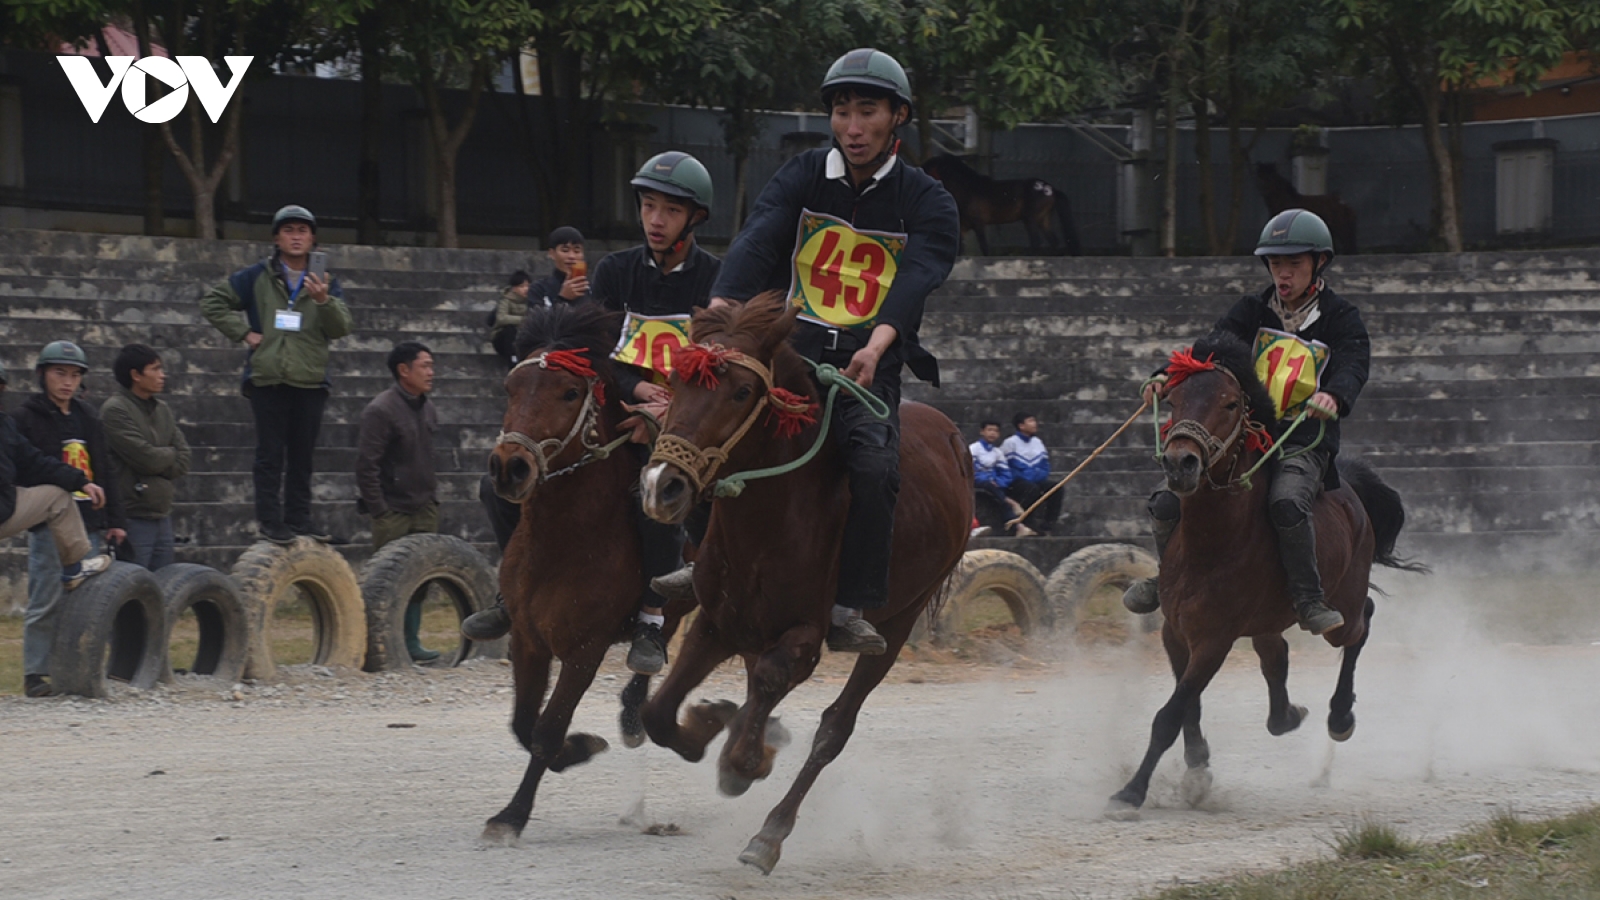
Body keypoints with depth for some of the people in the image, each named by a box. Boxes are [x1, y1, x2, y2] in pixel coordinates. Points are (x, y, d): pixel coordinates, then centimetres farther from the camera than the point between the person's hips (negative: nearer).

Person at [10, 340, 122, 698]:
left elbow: (105, 472, 21)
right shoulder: (26, 418, 1)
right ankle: (35, 672, -2)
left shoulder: (87, 417, 19)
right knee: (46, 601, -7)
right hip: (48, 523, -6)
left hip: (88, 523, 6)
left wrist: (114, 520, 16)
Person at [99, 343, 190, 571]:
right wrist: (170, 454, 2)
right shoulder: (115, 410, -9)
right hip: (134, 517, -7)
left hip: (162, 515, 7)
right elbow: (146, 458, -16)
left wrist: (158, 460, -9)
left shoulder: (162, 409, 13)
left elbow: (182, 462, 7)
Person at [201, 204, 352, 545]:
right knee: (271, 454, -3)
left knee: (303, 456, 7)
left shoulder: (325, 283, 10)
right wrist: (243, 332, -1)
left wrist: (323, 300, -21)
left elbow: (341, 328, -2)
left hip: (310, 380, 2)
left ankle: (299, 518, 14)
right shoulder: (257, 277, 5)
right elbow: (213, 303, 11)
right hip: (267, 379, -2)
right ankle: (270, 520, -1)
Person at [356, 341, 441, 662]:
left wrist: (433, 497, 15)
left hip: (424, 508, 7)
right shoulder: (381, 411, -14)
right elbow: (366, 465, -15)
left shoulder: (427, 409, 11)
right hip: (393, 510, -7)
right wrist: (378, 511, -16)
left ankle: (410, 641, 13)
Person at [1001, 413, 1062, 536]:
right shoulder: (1011, 443, -5)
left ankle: (1048, 525, -19)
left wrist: (1040, 475, -2)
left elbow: (1045, 466, 18)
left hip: (1036, 480, 6)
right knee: (1033, 489, -35)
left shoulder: (1038, 442, 15)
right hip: (1016, 482, -6)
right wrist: (1024, 477, -15)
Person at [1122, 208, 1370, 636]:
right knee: (1167, 504, -10)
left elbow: (1353, 364, -15)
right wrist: (1169, 376, -20)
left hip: (1305, 443, -4)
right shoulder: (1255, 311, 12)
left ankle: (1308, 600, -21)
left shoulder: (1340, 318, 3)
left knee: (1287, 503, -37)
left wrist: (1333, 396, -39)